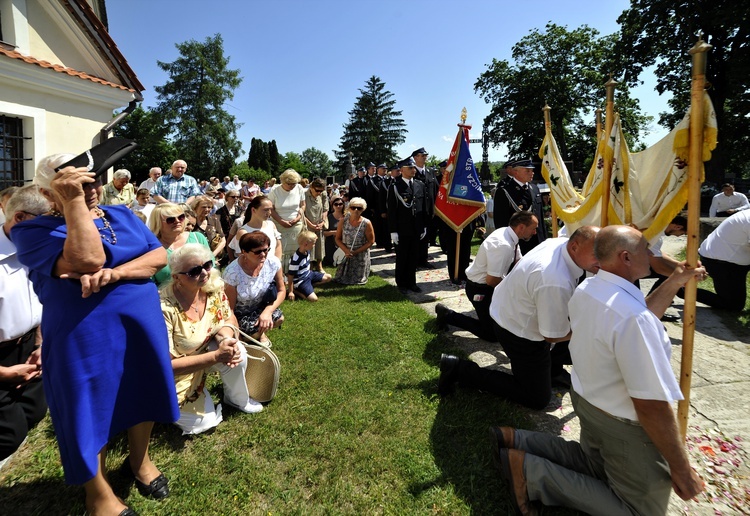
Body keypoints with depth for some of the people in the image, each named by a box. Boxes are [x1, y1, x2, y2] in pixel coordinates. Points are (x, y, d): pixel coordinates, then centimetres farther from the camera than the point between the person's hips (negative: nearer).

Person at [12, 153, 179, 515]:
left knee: (142, 396, 19)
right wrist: (73, 201, -26)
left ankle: (139, 460, 45)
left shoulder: (121, 215, 7)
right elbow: (86, 261, -28)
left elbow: (160, 255, -6)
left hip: (142, 326, 5)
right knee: (90, 412, 9)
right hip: (84, 339, -5)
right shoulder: (33, 230, -9)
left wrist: (114, 274, -21)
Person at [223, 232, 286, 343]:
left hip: (261, 307, 3)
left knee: (278, 319, -25)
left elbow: (281, 291, -9)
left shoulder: (273, 262, -22)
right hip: (240, 313, -3)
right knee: (254, 334, -26)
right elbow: (230, 307, -18)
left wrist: (268, 311, -24)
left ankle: (261, 332, 9)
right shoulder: (232, 272, -30)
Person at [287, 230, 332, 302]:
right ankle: (296, 291, 0)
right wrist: (290, 292, -18)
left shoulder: (307, 251, -5)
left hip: (308, 274, 9)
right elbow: (290, 276, -22)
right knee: (314, 298, -21)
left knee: (328, 277, 11)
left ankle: (309, 286, 6)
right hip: (300, 281, -9)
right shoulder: (296, 259, -29)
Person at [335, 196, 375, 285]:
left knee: (358, 280, 1)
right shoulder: (343, 221, -7)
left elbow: (371, 241, -8)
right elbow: (338, 239, 0)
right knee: (340, 279, 4)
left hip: (361, 254, -2)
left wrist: (356, 252, -14)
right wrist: (346, 250, -16)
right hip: (345, 254, 2)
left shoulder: (366, 223, -14)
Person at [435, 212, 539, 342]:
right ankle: (447, 315, 5)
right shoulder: (503, 245, -31)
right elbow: (491, 280, -29)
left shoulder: (510, 235, -2)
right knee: (493, 335, -1)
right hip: (479, 288, -9)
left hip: (489, 283, 9)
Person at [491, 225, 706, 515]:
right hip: (625, 427, -8)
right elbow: (651, 405, -28)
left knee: (594, 463, 33)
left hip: (586, 401, 9)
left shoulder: (587, 290, -5)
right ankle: (531, 472, 0)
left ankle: (515, 441, 16)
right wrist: (681, 468, -15)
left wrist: (674, 283, 9)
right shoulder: (633, 317, -33)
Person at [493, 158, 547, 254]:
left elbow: (541, 216, 18)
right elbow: (500, 221, -12)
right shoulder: (503, 191, -11)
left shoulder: (535, 188, 12)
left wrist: (544, 239, 15)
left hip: (538, 243, 7)